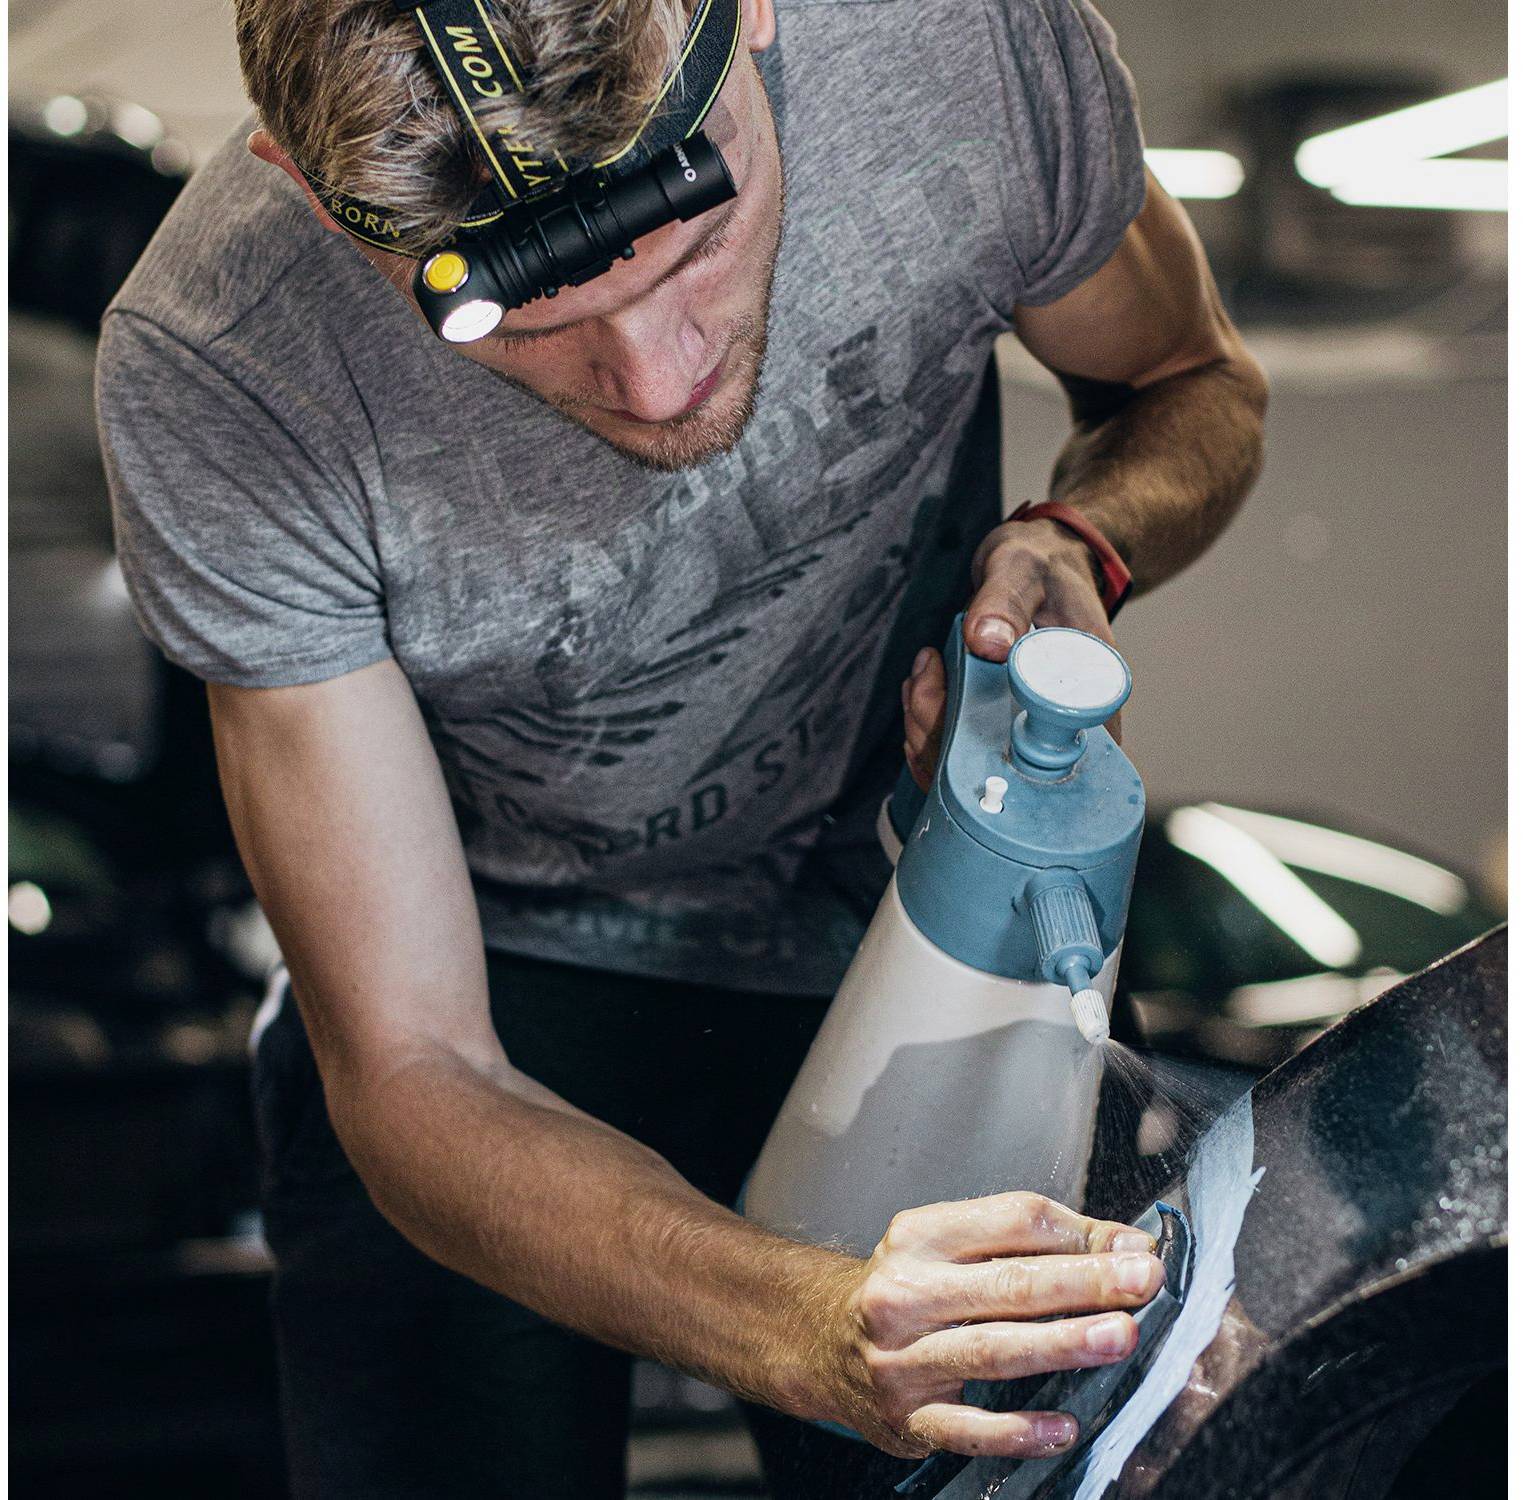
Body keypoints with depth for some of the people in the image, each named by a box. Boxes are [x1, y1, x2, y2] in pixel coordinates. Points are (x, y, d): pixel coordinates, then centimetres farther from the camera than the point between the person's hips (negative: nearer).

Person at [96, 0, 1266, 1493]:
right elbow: (407, 1073, -28)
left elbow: (1197, 387, -1)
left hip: (898, 911, 2)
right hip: (500, 984, -1)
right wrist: (811, 1324, -46)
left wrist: (1076, 545, -25)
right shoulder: (209, 378, -31)